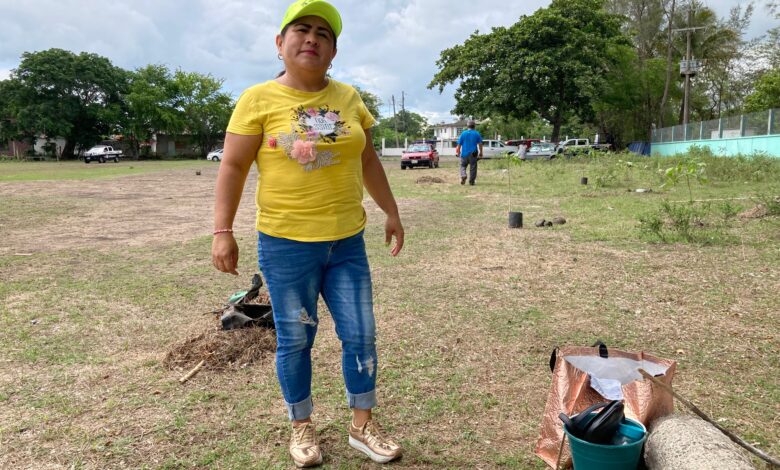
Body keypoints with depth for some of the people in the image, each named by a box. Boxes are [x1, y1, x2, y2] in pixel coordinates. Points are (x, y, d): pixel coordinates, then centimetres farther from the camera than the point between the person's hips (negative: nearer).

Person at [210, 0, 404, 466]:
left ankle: (363, 424, 27)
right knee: (295, 340, 9)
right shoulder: (259, 99, -4)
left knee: (361, 334, 8)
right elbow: (233, 168, -5)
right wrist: (223, 231, -11)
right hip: (285, 244, -3)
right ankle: (302, 427, 29)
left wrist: (392, 212, 15)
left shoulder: (349, 98, 7)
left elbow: (368, 161, 15)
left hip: (347, 243, 4)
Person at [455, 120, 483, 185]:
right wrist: (480, 152, 7)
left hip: (464, 154, 0)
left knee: (463, 166, 12)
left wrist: (458, 152, 14)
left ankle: (463, 175, -14)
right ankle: (471, 181, 7)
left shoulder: (463, 133, 1)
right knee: (473, 168, 6)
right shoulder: (477, 134, 0)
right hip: (473, 154, 0)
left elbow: (459, 144, 3)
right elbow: (480, 144, -1)